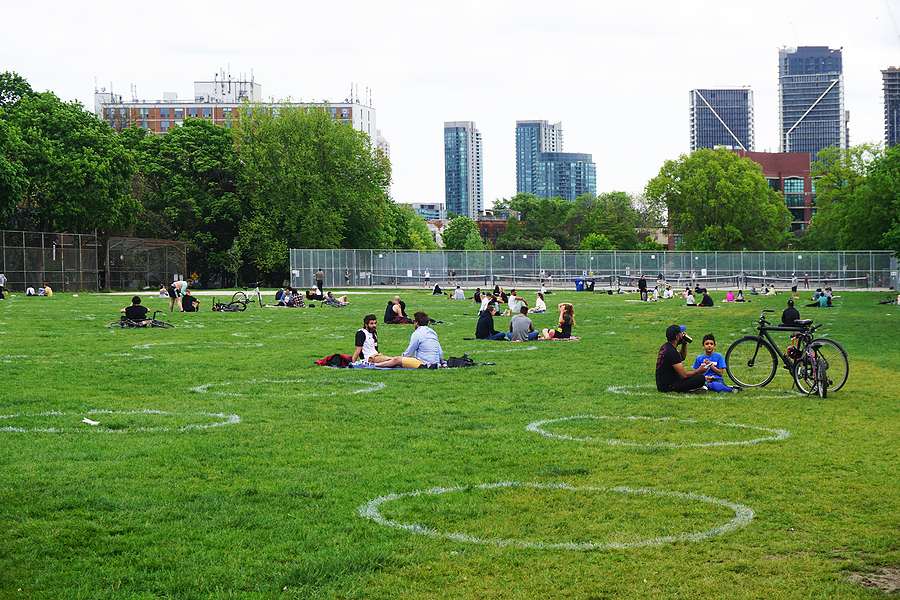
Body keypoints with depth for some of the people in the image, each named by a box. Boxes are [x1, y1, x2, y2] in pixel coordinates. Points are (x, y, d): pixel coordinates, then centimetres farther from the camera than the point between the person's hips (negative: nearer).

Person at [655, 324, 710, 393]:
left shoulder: (664, 347, 8)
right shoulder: (672, 352, -21)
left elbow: (682, 357, 26)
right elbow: (684, 375, -19)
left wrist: (684, 344, 11)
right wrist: (698, 371, -4)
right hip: (668, 387, -10)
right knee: (700, 378, -18)